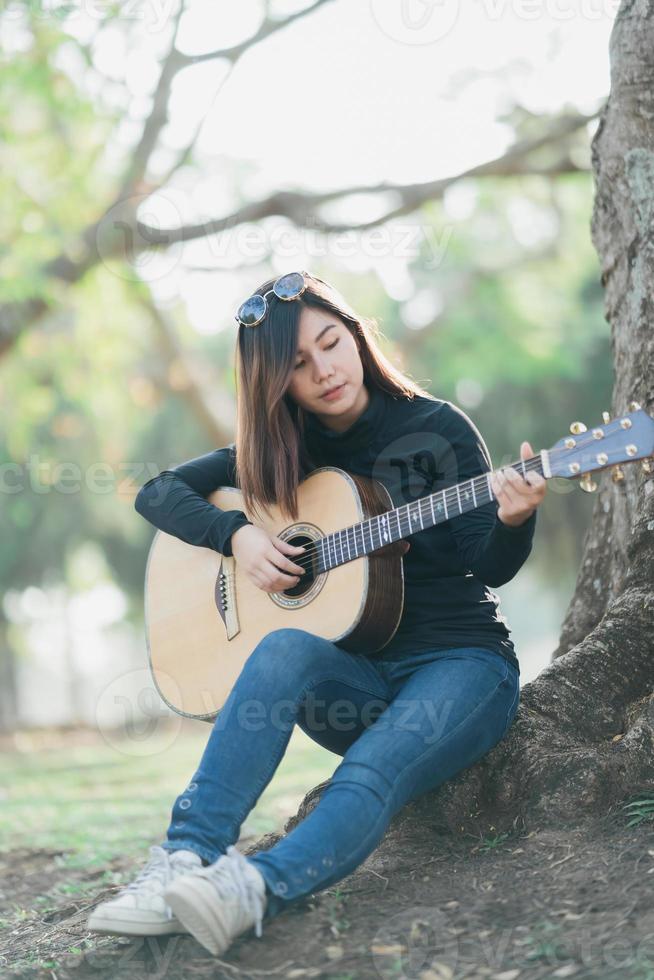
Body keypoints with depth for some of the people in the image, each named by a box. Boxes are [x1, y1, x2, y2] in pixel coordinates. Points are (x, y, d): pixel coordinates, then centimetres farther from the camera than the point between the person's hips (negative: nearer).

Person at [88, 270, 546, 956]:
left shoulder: (438, 430, -2)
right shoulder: (280, 450, 8)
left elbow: (489, 568, -8)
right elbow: (156, 492, 9)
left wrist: (513, 521, -31)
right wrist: (236, 534, -9)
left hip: (461, 660, -2)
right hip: (355, 679, 3)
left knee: (373, 770, -34)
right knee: (286, 647, -32)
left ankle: (255, 888, -56)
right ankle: (185, 862, -40)